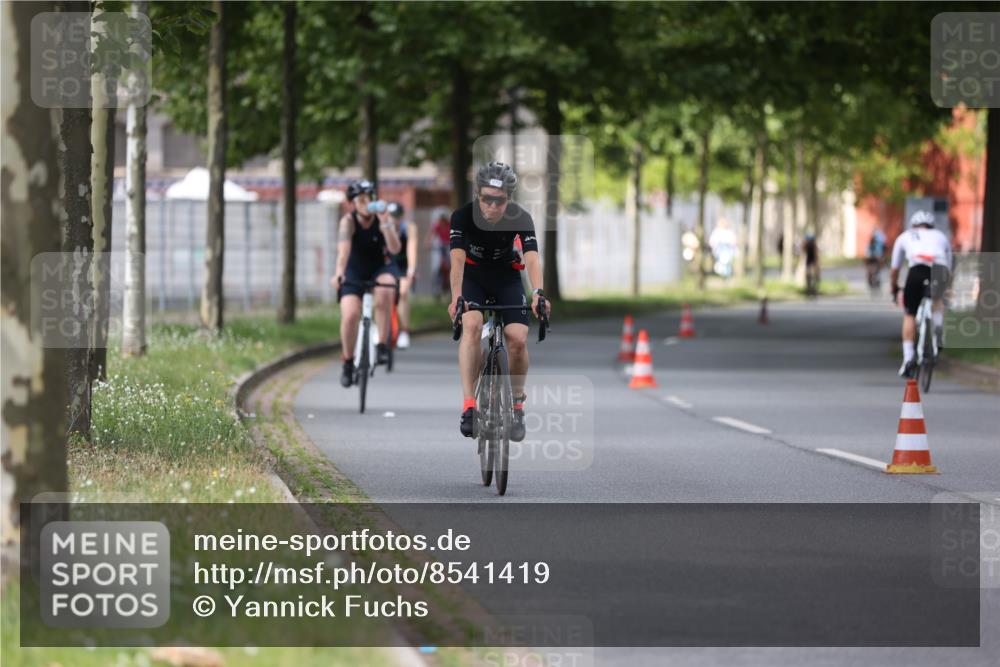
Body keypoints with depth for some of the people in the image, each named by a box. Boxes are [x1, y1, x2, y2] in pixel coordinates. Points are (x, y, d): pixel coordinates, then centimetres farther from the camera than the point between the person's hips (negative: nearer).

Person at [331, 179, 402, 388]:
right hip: (354, 273, 0)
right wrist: (339, 273, -53)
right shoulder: (348, 221, -20)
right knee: (350, 315, -18)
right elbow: (344, 248, -37)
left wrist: (385, 223, -43)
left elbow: (395, 248, -31)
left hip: (382, 269, 0)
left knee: (384, 291, -36)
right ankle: (348, 362, 6)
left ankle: (382, 345, -26)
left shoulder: (384, 219, -18)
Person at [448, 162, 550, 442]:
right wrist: (456, 297, -52)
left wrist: (538, 293, -54)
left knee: (518, 339, -15)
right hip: (473, 275, -1)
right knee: (472, 325, -28)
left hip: (506, 277, 1)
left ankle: (516, 403, 10)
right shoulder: (463, 216, -26)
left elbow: (532, 257, -36)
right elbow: (457, 258, -37)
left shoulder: (520, 218, -24)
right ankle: (469, 406, -29)